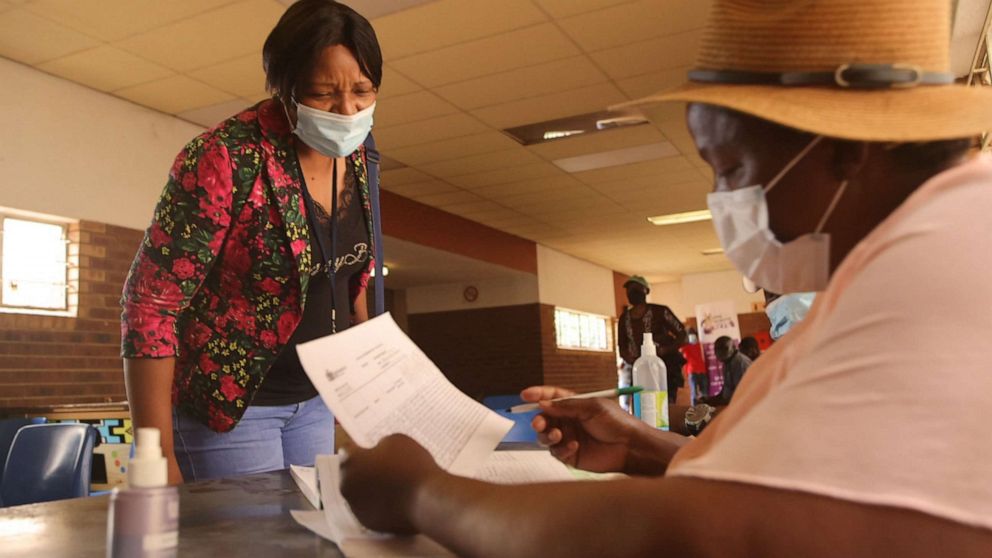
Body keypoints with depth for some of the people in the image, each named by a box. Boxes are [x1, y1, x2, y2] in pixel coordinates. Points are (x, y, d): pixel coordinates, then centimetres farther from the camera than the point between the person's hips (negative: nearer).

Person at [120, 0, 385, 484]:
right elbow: (151, 302, -20)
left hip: (313, 400, 6)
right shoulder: (226, 159, -21)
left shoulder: (353, 159, -1)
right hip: (228, 402, -6)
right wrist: (158, 460, -22)